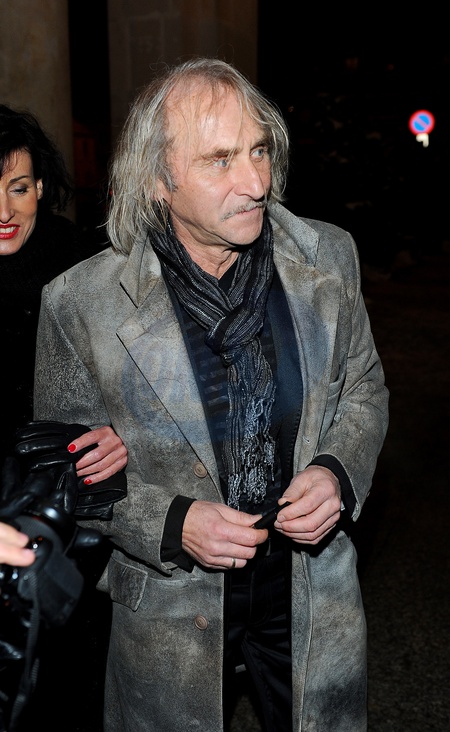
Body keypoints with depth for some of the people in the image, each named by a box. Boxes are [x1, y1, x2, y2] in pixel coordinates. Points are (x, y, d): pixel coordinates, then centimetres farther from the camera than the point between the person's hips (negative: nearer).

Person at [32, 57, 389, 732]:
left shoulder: (328, 259, -9)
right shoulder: (80, 303, -17)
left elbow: (364, 390, 5)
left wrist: (338, 473, -14)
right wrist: (171, 524, -20)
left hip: (313, 588, 3)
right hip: (169, 604, -2)